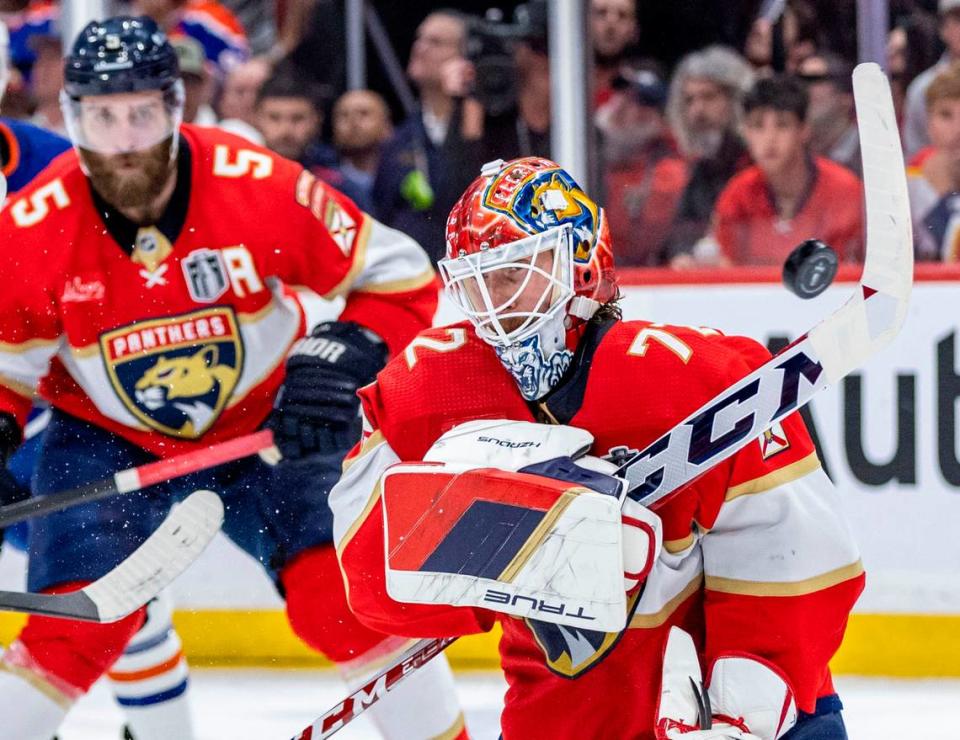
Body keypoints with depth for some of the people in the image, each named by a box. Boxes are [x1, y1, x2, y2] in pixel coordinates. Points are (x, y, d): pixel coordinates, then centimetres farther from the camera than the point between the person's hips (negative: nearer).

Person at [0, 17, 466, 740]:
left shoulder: (261, 187, -24)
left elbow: (400, 275, -13)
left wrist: (349, 351, -28)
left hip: (268, 428, 0)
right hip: (106, 442, 0)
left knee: (348, 599, -11)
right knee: (75, 632, -14)